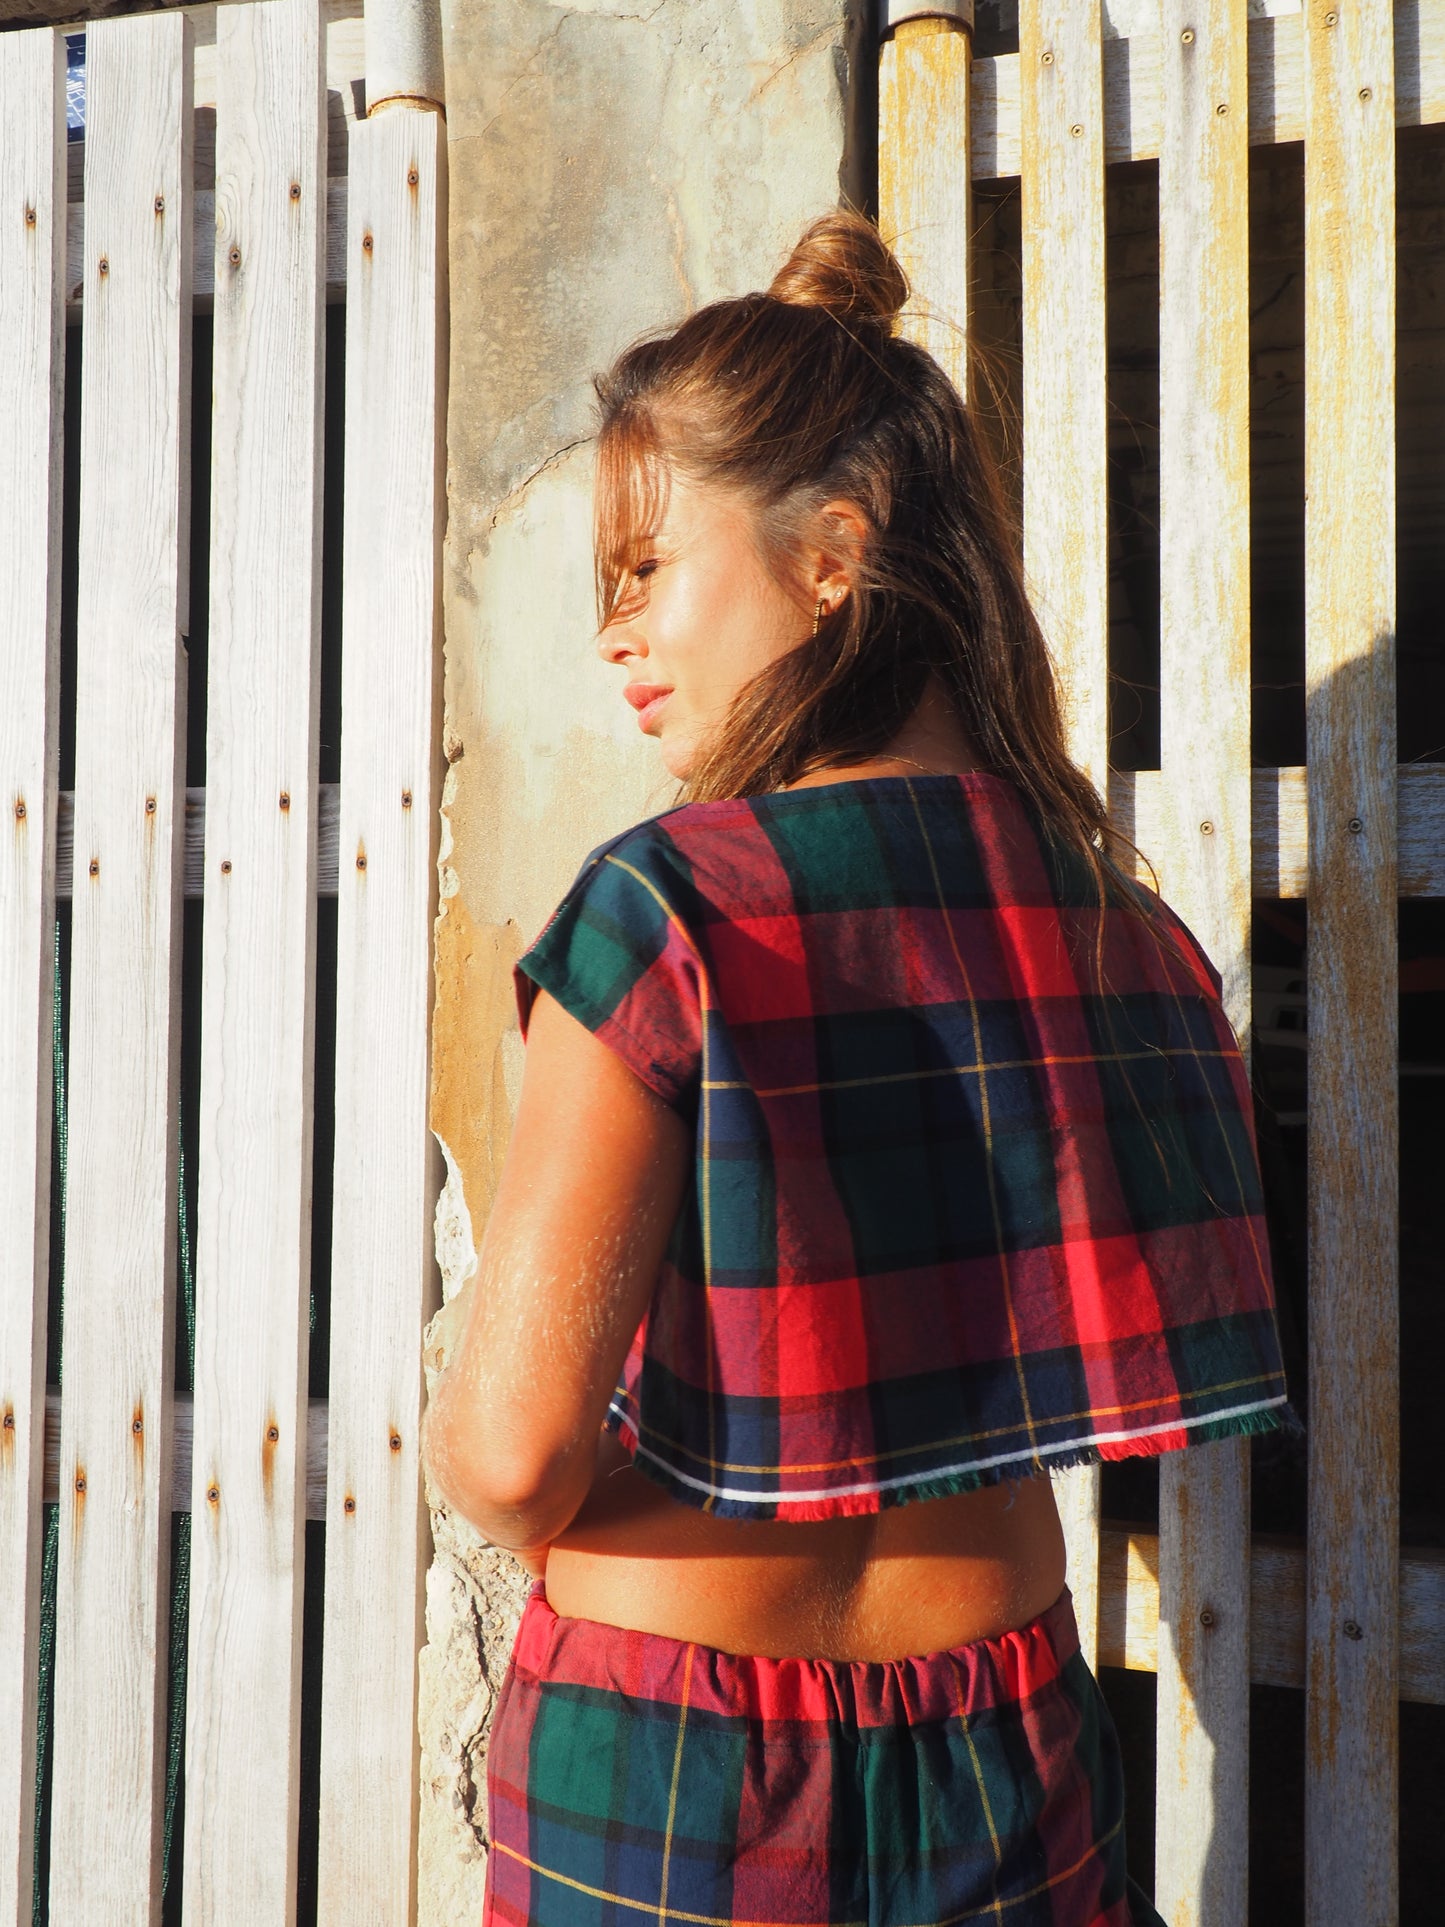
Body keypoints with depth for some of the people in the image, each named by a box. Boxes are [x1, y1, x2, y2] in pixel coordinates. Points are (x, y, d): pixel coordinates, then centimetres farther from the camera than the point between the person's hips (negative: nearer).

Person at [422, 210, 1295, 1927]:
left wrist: (540, 1518, 0)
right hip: (1009, 1750, 4)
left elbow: (511, 1447, -22)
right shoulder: (1122, 921, -5)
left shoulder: (671, 907, -21)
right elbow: (1117, 1348, 5)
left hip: (667, 1781, -3)